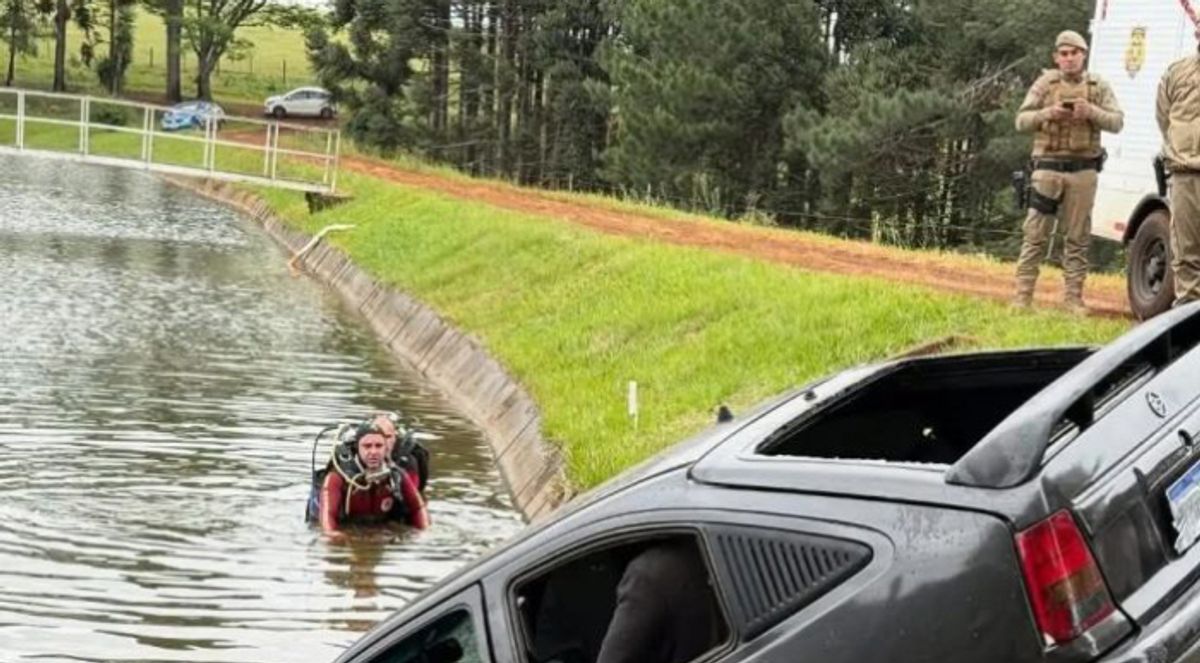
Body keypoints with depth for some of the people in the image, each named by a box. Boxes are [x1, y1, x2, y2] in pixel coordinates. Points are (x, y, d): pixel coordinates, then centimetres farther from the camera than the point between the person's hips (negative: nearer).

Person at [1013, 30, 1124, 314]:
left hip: (1083, 170, 1)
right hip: (1048, 167, -1)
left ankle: (1074, 297, 10)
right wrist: (1047, 113, -16)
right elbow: (1021, 120, 2)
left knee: (1077, 237, 5)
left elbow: (1117, 122, 1)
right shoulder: (1045, 83, 5)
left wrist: (1091, 112, -16)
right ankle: (1022, 295, 0)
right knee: (1036, 234, -2)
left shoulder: (1098, 87, 7)